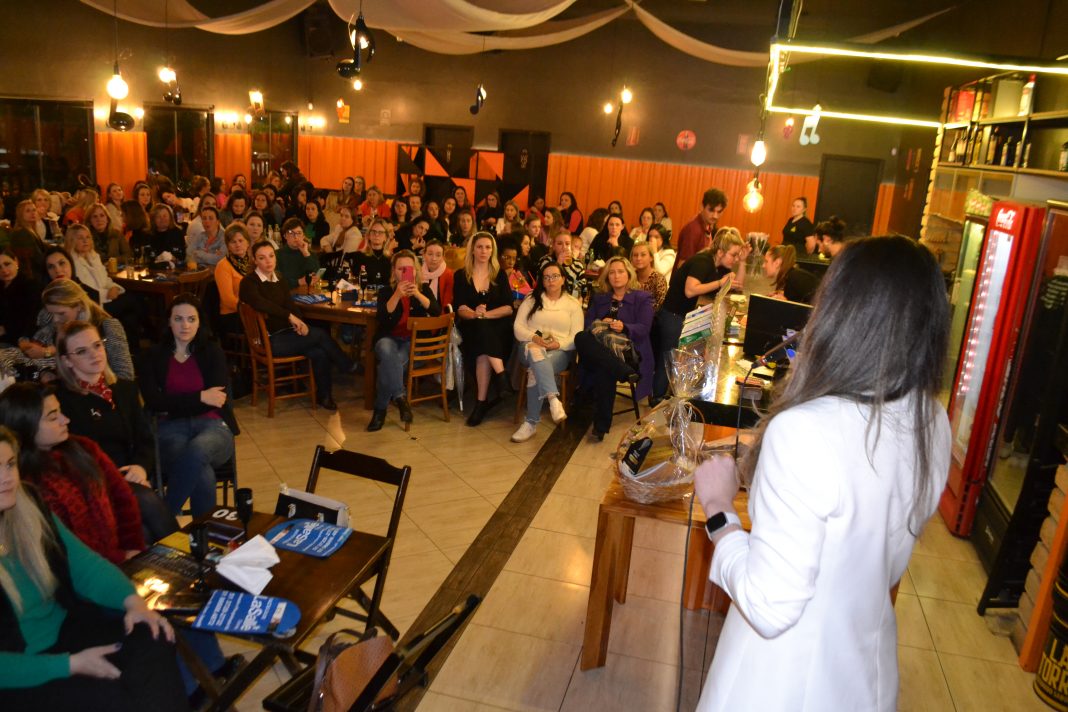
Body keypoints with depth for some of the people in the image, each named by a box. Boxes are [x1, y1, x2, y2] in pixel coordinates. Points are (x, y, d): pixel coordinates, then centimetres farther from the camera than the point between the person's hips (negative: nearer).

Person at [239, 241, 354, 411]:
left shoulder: (279, 281, 16)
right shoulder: (249, 282, -7)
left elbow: (289, 305, 4)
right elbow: (260, 303, -28)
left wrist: (299, 322, -17)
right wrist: (290, 316, -30)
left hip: (285, 333, 7)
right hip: (268, 340, -6)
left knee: (319, 353, -19)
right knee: (320, 335, -18)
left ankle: (324, 395, -3)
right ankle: (348, 367, 3)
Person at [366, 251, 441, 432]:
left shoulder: (423, 289, 10)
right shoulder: (386, 291, 8)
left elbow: (437, 312, -8)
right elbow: (381, 318, -10)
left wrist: (418, 294, -22)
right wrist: (397, 295, -22)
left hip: (414, 342, 0)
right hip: (389, 338, 1)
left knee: (389, 363, -30)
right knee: (387, 352, -36)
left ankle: (380, 409, -20)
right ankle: (400, 397, -34)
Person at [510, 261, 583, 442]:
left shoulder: (573, 304, 13)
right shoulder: (531, 299, 17)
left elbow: (576, 337, 3)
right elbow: (518, 327, 6)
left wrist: (558, 343, -17)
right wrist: (534, 338, -14)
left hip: (560, 351, -1)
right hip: (531, 346, 1)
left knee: (536, 371, -35)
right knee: (536, 352, -40)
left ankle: (531, 423, -32)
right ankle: (553, 399, -55)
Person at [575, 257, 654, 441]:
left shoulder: (643, 298, 14)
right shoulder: (599, 298, 26)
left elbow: (644, 328, -1)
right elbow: (588, 324, 12)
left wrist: (623, 327, -21)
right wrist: (600, 324, -11)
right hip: (602, 350, 3)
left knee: (605, 370, -39)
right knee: (581, 338, -34)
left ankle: (601, 426, -29)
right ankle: (626, 372, -40)